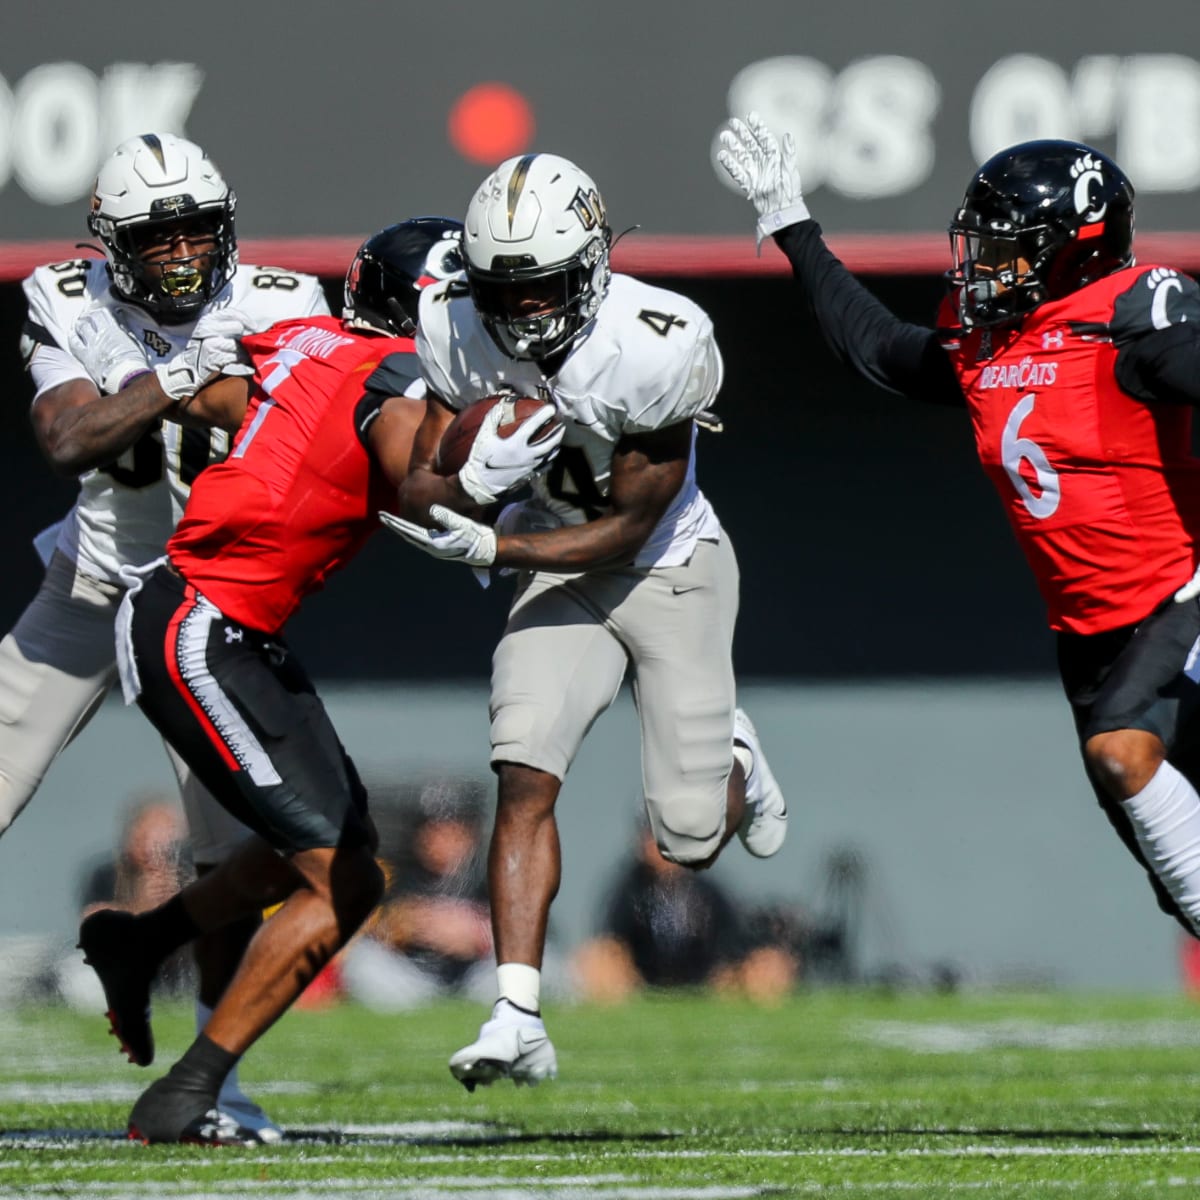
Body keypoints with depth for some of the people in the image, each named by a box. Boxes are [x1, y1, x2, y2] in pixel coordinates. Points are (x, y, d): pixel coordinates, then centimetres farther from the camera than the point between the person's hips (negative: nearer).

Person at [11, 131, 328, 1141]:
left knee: (236, 838, -9)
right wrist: (176, 380, -40)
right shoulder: (73, 310, -14)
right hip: (96, 589, 0)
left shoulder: (277, 310, -13)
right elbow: (68, 441, -29)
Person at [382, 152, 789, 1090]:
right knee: (526, 777, -19)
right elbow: (417, 496, -12)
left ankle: (730, 756, 38)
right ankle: (520, 1020, -19)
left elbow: (628, 528, -23)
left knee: (691, 840, 1)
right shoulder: (459, 331, -17)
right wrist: (477, 482, -34)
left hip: (672, 565, -3)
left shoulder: (657, 349, -30)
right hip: (557, 562, 3)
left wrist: (492, 550, -31)